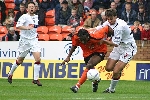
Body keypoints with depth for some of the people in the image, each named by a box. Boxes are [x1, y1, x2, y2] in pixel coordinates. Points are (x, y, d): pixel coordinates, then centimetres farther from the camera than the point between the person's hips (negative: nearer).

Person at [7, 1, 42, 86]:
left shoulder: (36, 17, 9)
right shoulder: (24, 16, -11)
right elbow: (18, 26, -26)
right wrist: (27, 28, -38)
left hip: (34, 40, 4)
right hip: (25, 40, -4)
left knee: (38, 59, -13)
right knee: (20, 60, 8)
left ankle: (36, 79, -8)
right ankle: (10, 74, 32)